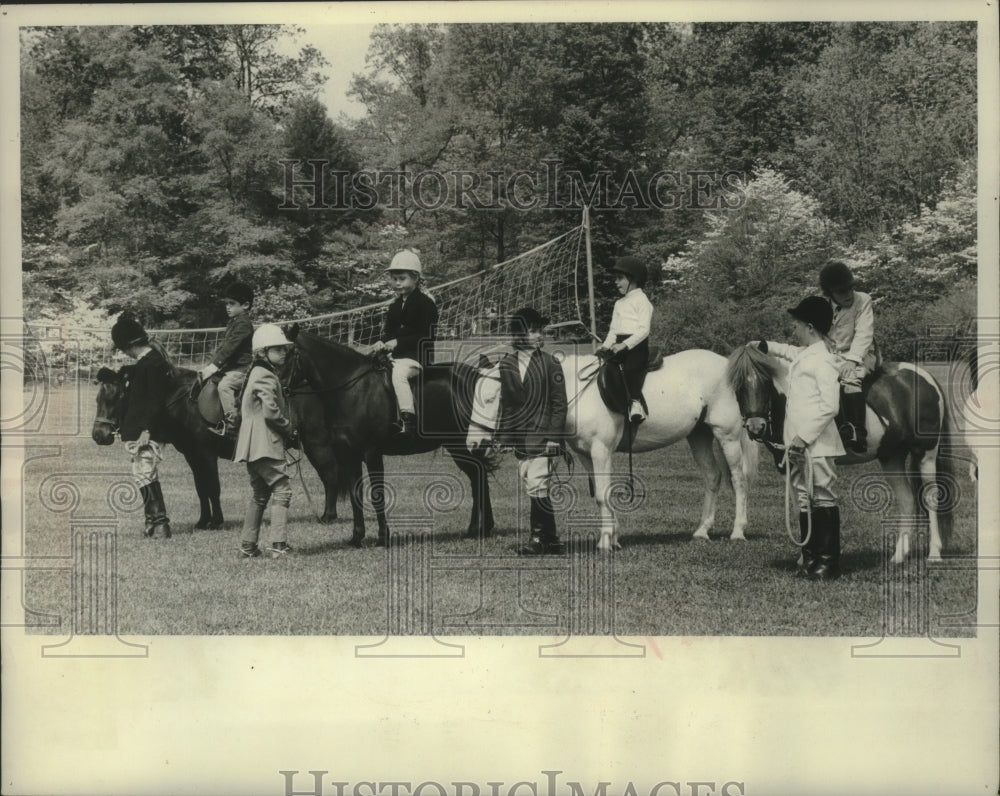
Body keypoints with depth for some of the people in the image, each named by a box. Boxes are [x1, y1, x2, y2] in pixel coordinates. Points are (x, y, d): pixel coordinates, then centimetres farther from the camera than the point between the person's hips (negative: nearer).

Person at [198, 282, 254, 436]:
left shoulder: (244, 324, -13)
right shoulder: (233, 322, 18)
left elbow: (230, 347, -21)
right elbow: (223, 346, 19)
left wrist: (214, 366, -25)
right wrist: (210, 365, 9)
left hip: (241, 369, -11)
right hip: (229, 368, 11)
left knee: (224, 384, -31)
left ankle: (230, 424, -31)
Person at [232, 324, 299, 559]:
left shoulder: (256, 373, 20)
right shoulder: (266, 376, -12)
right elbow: (271, 411, -22)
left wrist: (286, 432, 17)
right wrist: (290, 430, -8)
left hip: (252, 447, 10)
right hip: (266, 444, -10)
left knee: (259, 494, 15)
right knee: (281, 489, -8)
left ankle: (247, 545, 16)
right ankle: (278, 544, -11)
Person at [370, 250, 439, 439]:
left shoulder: (425, 303, -8)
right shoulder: (395, 306, 17)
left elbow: (426, 336, -16)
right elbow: (389, 331, 20)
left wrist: (397, 342, -21)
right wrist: (382, 343, -5)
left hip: (417, 356, -9)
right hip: (397, 356, 9)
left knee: (398, 373, -34)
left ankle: (409, 419, -36)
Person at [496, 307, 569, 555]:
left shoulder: (549, 363, -3)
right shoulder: (506, 363, 7)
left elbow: (559, 403, -3)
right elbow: (504, 401, 13)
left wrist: (554, 436, -9)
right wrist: (501, 435, 10)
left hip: (541, 437, -5)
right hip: (518, 437, 5)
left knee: (537, 486, -11)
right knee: (532, 489, 8)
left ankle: (539, 539, -3)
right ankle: (551, 540, 16)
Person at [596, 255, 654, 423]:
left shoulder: (642, 301, -1)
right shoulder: (619, 304, 23)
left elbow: (644, 329, -11)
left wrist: (624, 345, -21)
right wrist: (606, 346, 3)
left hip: (637, 345, -8)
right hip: (619, 344, 8)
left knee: (631, 368, -30)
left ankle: (636, 401, -33)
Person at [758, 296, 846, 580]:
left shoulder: (823, 361, -13)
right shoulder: (803, 356, 13)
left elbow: (829, 406, -20)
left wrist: (804, 437, -21)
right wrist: (768, 346, 47)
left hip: (816, 446, -9)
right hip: (798, 444, 9)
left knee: (823, 499, -4)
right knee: (804, 500, 11)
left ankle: (828, 563, 0)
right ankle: (809, 559, 18)